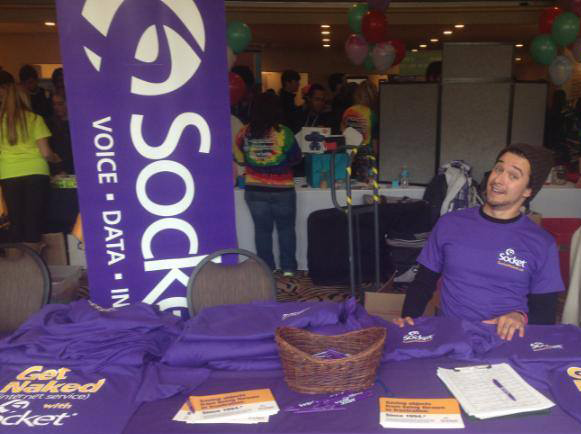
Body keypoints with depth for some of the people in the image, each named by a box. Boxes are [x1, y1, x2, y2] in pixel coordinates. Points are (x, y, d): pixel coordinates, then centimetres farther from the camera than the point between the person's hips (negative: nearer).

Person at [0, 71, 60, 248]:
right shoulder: (34, 119, 1)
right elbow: (45, 153, -4)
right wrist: (57, 159, 15)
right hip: (35, 172, -1)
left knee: (15, 221, 10)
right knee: (34, 221, 3)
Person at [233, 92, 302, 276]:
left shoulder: (245, 133, -6)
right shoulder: (283, 133, -13)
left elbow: (238, 158, 6)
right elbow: (296, 158, -2)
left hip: (254, 190, 2)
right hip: (282, 190, -2)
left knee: (262, 229, 11)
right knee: (286, 229, 11)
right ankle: (288, 268, 16)